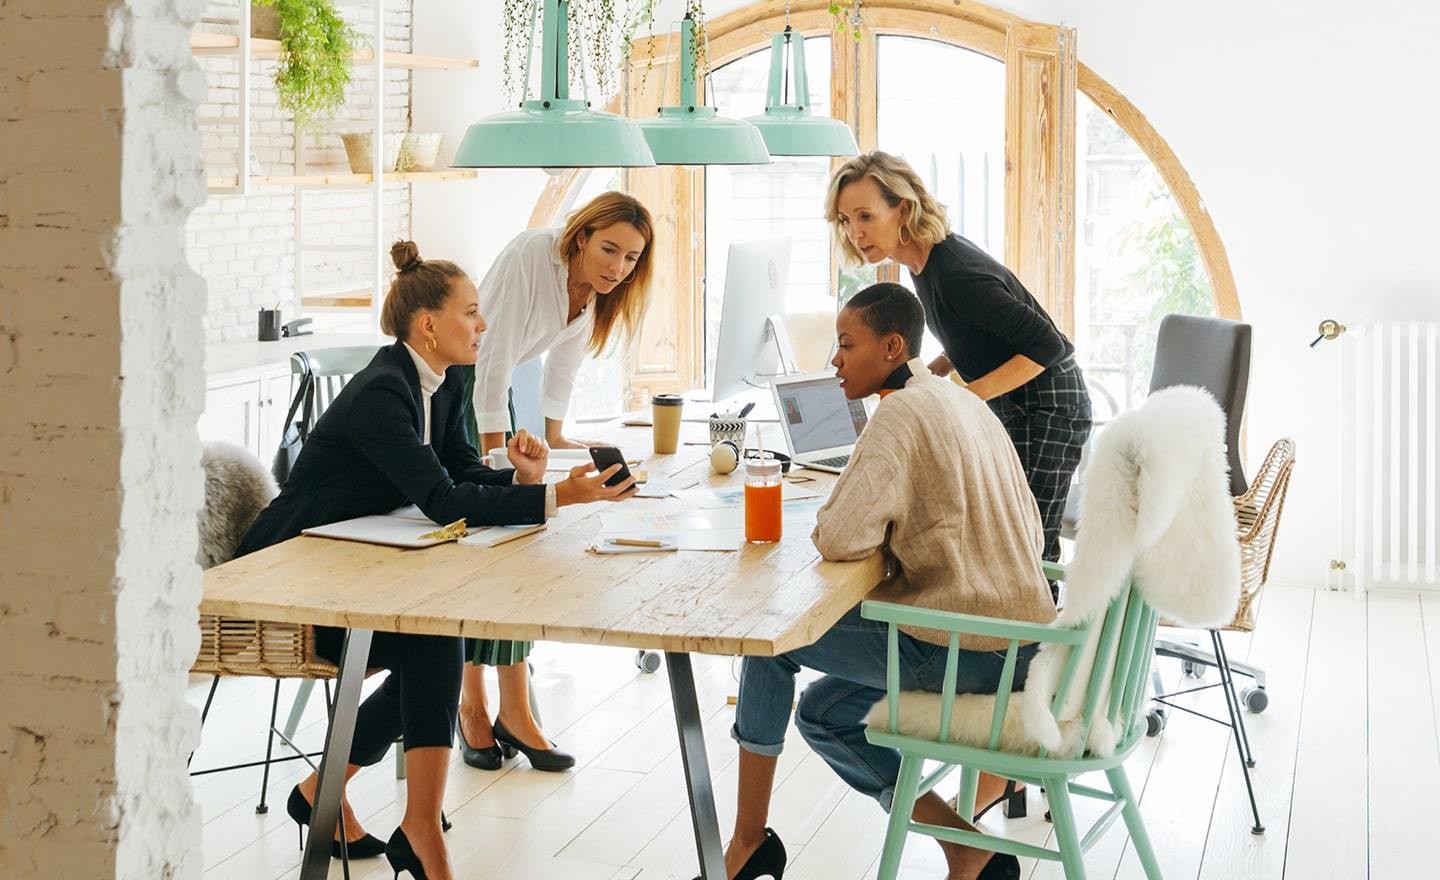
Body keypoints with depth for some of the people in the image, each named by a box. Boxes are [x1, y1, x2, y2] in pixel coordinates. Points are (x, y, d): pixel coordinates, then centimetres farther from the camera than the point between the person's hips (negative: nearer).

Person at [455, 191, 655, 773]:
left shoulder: (598, 293, -4)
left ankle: (514, 711, -2)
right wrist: (495, 455, -25)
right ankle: (473, 706, -4)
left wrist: (553, 436, 13)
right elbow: (493, 359, -27)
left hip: (495, 392, 7)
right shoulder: (530, 257, -27)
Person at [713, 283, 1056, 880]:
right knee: (823, 714, 21)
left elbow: (839, 539, -24)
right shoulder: (966, 403, 14)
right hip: (1022, 639, 9)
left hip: (959, 647, -9)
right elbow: (1030, 531, 19)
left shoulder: (901, 412, -14)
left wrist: (825, 521, 0)